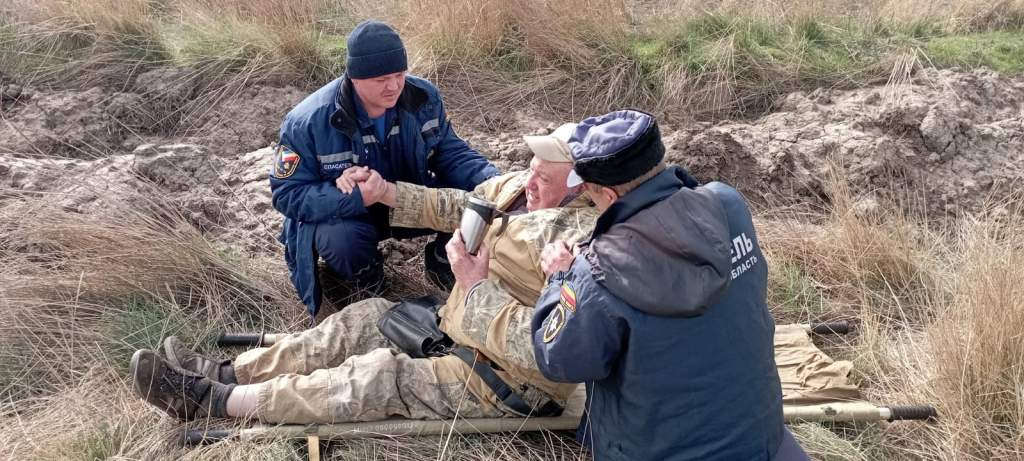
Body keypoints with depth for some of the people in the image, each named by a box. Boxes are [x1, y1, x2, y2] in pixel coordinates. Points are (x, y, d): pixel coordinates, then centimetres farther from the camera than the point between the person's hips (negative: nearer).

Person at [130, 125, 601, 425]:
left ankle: (216, 401, -11)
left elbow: (543, 348, -34)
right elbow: (455, 207, 15)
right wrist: (386, 192, 5)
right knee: (365, 319, 5)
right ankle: (228, 373, 9)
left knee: (383, 378, -18)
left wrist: (474, 287, -28)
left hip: (507, 382, -9)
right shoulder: (518, 187, 0)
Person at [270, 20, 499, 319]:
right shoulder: (308, 122, -25)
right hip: (345, 214, -3)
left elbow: (450, 153, -3)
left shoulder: (423, 98, -13)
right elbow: (287, 193, -20)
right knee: (341, 240, -39)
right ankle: (365, 283, 0)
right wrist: (352, 198, -38)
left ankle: (443, 262, 11)